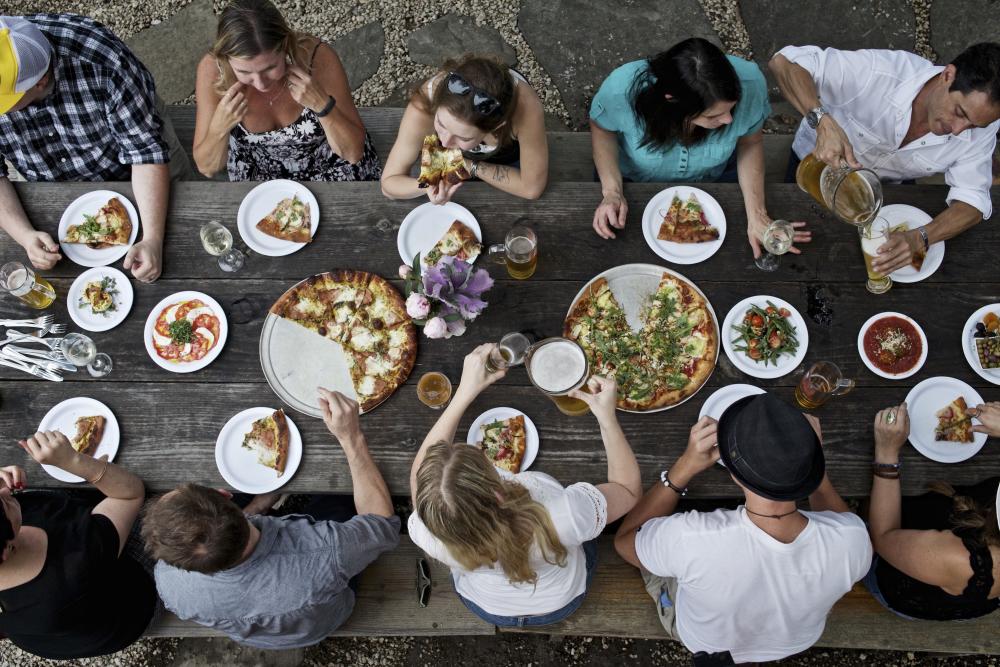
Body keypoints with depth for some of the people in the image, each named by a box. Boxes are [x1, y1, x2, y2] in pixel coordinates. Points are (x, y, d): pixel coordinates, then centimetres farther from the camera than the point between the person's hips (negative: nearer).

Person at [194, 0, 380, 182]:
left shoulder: (318, 57, -27)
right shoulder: (213, 69, -23)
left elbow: (354, 152, -20)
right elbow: (207, 167, -15)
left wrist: (322, 104, -34)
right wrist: (219, 128, -33)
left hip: (329, 168, 0)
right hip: (262, 174, 1)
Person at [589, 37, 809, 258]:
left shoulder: (749, 82, -38)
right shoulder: (621, 89, -43)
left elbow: (750, 143, -17)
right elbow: (602, 129, -19)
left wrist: (756, 215, -26)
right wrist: (612, 192, -33)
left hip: (716, 178, 2)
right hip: (636, 180, -1)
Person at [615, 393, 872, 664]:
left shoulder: (690, 539, -46)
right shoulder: (853, 540, -36)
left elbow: (625, 541, -21)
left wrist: (684, 467, -29)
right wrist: (806, 456, -15)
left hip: (702, 640, -2)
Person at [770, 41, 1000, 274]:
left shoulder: (981, 121, -27)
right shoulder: (879, 73, -41)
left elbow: (973, 200, -25)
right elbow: (784, 61, -43)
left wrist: (918, 238, -46)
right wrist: (824, 122, -59)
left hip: (891, 185, 3)